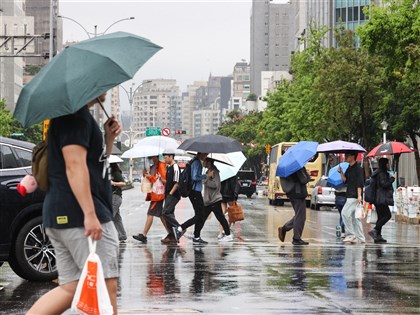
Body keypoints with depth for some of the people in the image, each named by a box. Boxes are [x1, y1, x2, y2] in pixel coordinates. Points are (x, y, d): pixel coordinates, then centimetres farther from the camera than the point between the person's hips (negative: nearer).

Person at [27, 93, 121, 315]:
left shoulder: (82, 115, 22)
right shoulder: (76, 114, -11)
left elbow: (97, 162, 30)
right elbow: (74, 165, -20)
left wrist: (109, 138, 12)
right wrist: (90, 214, -25)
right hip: (79, 214, -10)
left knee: (71, 288, 8)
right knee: (106, 285, -7)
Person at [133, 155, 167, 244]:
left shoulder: (161, 166, -12)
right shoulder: (152, 167, 17)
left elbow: (164, 180, -19)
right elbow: (149, 179, 22)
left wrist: (150, 177, -18)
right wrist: (145, 174, 1)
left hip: (158, 194, -10)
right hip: (153, 194, 10)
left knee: (150, 213, -10)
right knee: (160, 214, 13)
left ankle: (144, 235, -11)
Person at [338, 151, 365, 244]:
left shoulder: (358, 169, -9)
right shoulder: (349, 168, 17)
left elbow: (359, 183, -15)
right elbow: (345, 180, 15)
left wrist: (359, 195, -22)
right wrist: (341, 172, 0)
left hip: (355, 196, -9)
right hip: (350, 196, 9)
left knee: (345, 213, -16)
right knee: (354, 217, 9)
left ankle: (350, 234, -11)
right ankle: (361, 238, 12)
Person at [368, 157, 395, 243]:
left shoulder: (377, 173, 17)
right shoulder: (382, 173, -13)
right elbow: (384, 184, -21)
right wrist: (392, 178, -10)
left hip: (377, 200, 10)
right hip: (382, 199, -10)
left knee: (381, 217, 10)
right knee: (387, 215, -10)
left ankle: (378, 236, 8)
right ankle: (375, 230, -18)